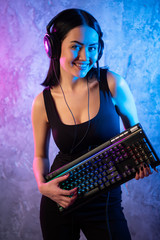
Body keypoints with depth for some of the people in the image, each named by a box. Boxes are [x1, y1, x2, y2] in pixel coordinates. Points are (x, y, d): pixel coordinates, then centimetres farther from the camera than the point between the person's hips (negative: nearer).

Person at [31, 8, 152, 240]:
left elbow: (134, 129, 4)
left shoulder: (113, 84, -13)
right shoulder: (43, 103, -9)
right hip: (59, 201, 1)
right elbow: (40, 156, 5)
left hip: (105, 202, -1)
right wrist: (42, 185, -15)